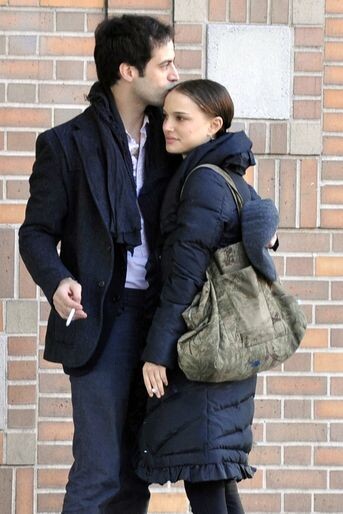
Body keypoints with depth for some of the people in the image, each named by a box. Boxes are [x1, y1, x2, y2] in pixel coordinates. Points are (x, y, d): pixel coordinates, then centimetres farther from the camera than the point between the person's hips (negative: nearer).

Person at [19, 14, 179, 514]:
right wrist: (57, 281, -22)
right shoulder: (66, 144, -3)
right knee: (98, 472, -9)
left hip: (156, 318, 5)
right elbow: (36, 232, -2)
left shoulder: (166, 137, 11)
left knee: (136, 470, 9)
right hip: (101, 318, -5)